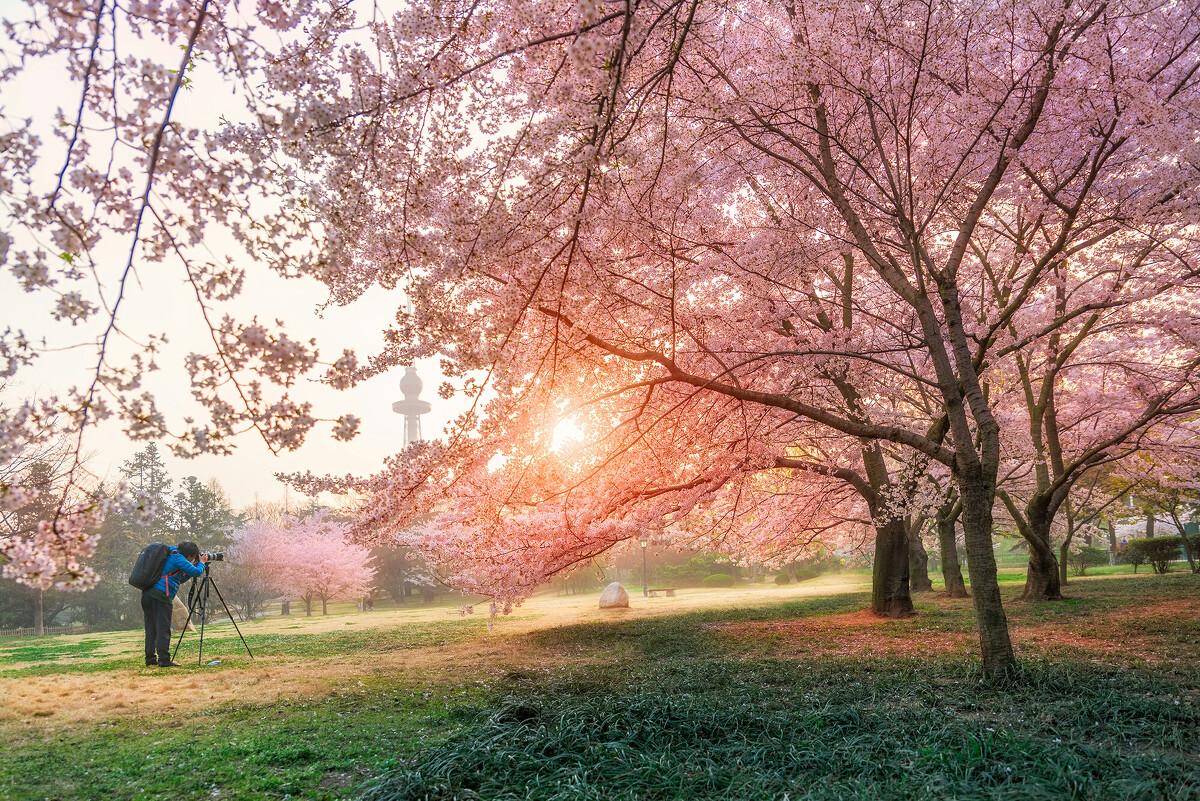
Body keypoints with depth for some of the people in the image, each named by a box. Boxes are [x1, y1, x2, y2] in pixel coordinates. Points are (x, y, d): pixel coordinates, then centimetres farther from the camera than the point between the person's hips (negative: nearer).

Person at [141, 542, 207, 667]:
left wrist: (195, 565, 22)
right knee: (163, 629, -8)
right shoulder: (178, 558, -6)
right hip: (160, 597, -10)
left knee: (151, 629, 11)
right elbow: (196, 572, -10)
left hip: (148, 595, 10)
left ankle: (150, 660, 13)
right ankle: (164, 659, -10)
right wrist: (201, 562, 9)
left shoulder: (171, 556, 24)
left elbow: (180, 579, 29)